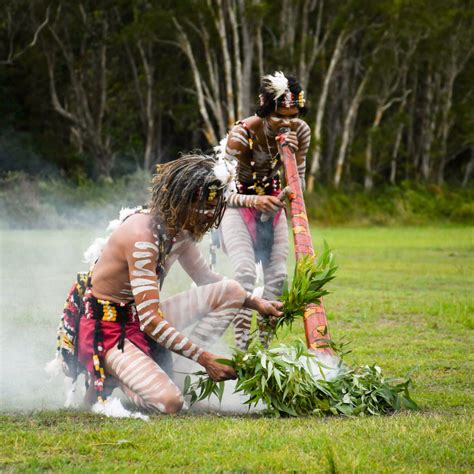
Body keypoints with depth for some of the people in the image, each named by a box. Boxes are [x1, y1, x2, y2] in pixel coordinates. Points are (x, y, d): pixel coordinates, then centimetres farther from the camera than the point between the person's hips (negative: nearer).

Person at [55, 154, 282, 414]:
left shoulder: (179, 231, 0)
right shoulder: (142, 234, -27)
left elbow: (207, 279, 18)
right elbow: (151, 322, -30)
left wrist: (255, 302, 5)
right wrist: (205, 359, -29)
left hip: (142, 318, 9)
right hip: (108, 329, -9)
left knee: (231, 290, -4)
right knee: (169, 402, -29)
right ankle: (109, 380, 0)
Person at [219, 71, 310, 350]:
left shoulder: (300, 131, -12)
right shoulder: (242, 134, -26)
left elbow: (298, 183, -5)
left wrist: (292, 156, -24)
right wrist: (254, 201, -38)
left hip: (271, 202, 5)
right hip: (236, 202, -5)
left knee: (277, 275, -8)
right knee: (245, 271, -24)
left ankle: (265, 345, 3)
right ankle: (242, 348, -23)